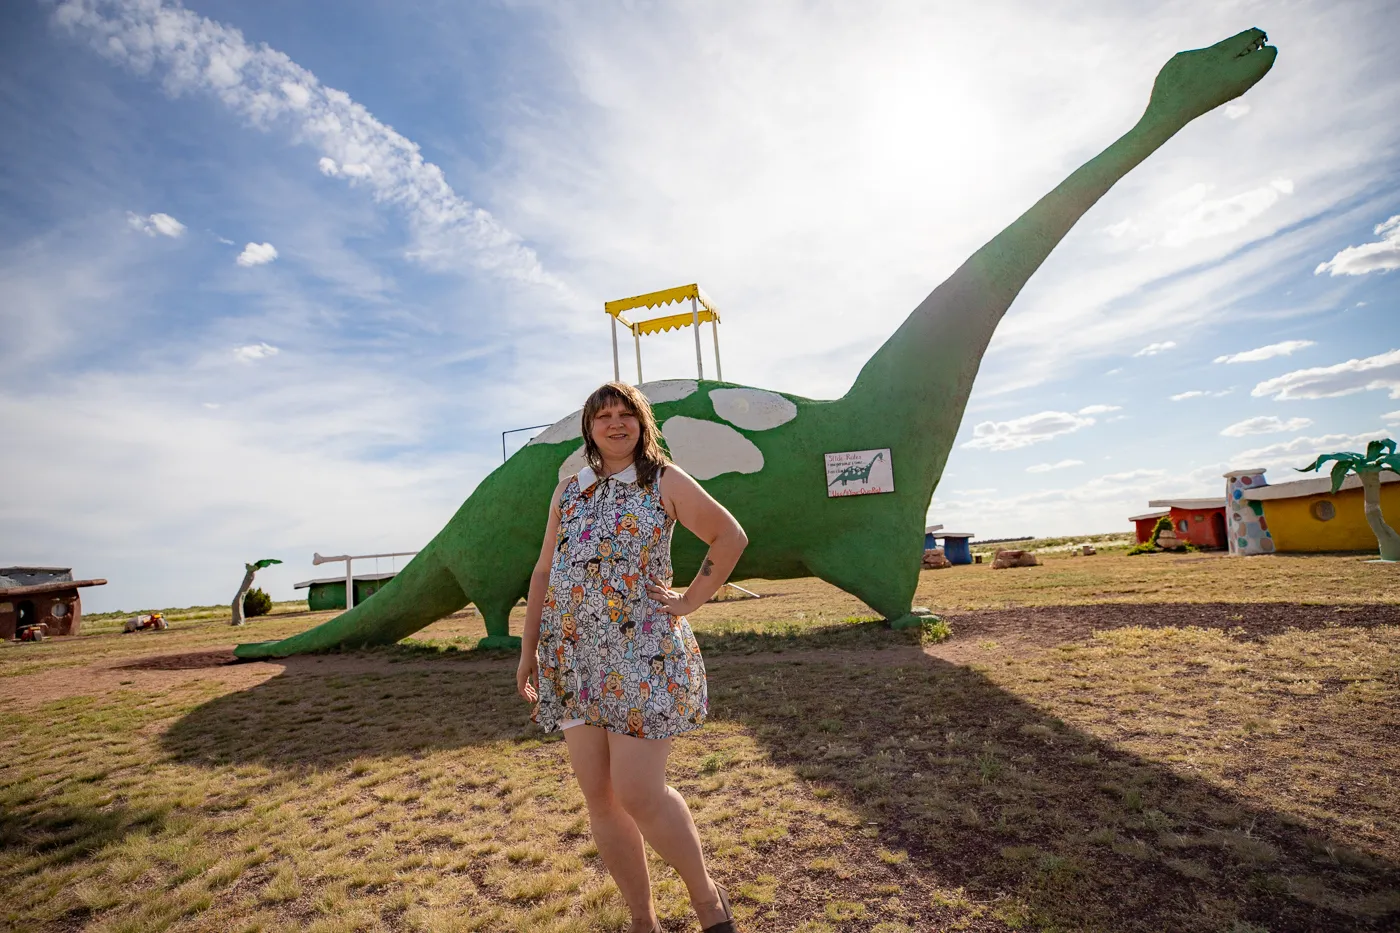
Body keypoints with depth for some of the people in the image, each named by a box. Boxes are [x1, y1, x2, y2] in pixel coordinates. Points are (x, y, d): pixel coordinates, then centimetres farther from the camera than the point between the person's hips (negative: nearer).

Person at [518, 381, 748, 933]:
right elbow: (544, 573, 14)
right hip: (571, 657, 5)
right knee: (597, 796, 8)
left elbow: (731, 537, 3)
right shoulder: (568, 491, 12)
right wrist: (528, 651, 12)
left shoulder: (666, 482, 0)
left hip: (642, 651, -5)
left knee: (637, 792, -7)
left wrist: (691, 601, -2)